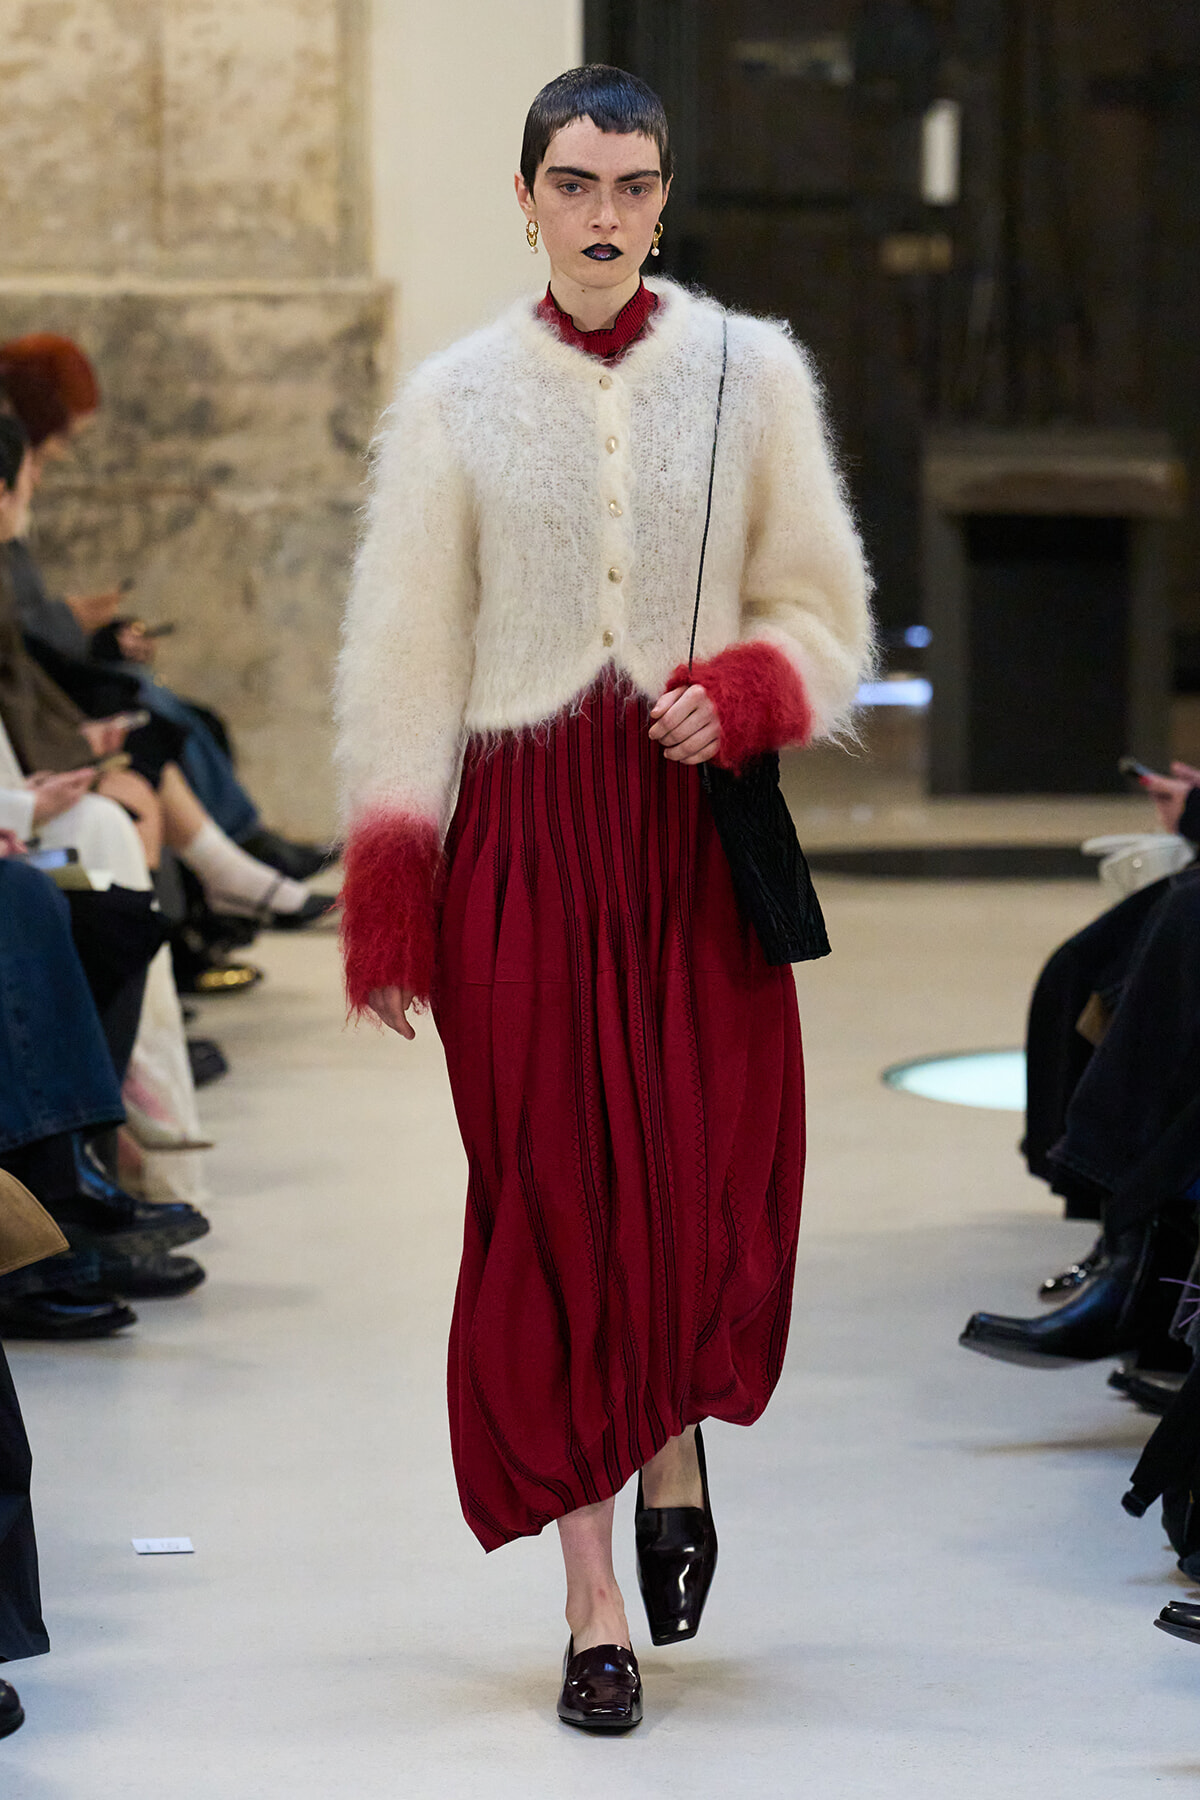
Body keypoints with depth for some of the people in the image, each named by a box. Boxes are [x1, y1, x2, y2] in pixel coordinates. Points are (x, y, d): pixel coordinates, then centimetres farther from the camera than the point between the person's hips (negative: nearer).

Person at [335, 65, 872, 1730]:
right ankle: (594, 1604, 7)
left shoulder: (749, 374, 6)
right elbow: (405, 663, 4)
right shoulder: (459, 399, 4)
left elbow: (820, 614, 11)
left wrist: (741, 696, -12)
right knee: (548, 1196, -1)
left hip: (696, 821, 0)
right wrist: (388, 913, -1)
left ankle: (678, 1438, 27)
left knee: (710, 1182, -7)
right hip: (523, 829, 0)